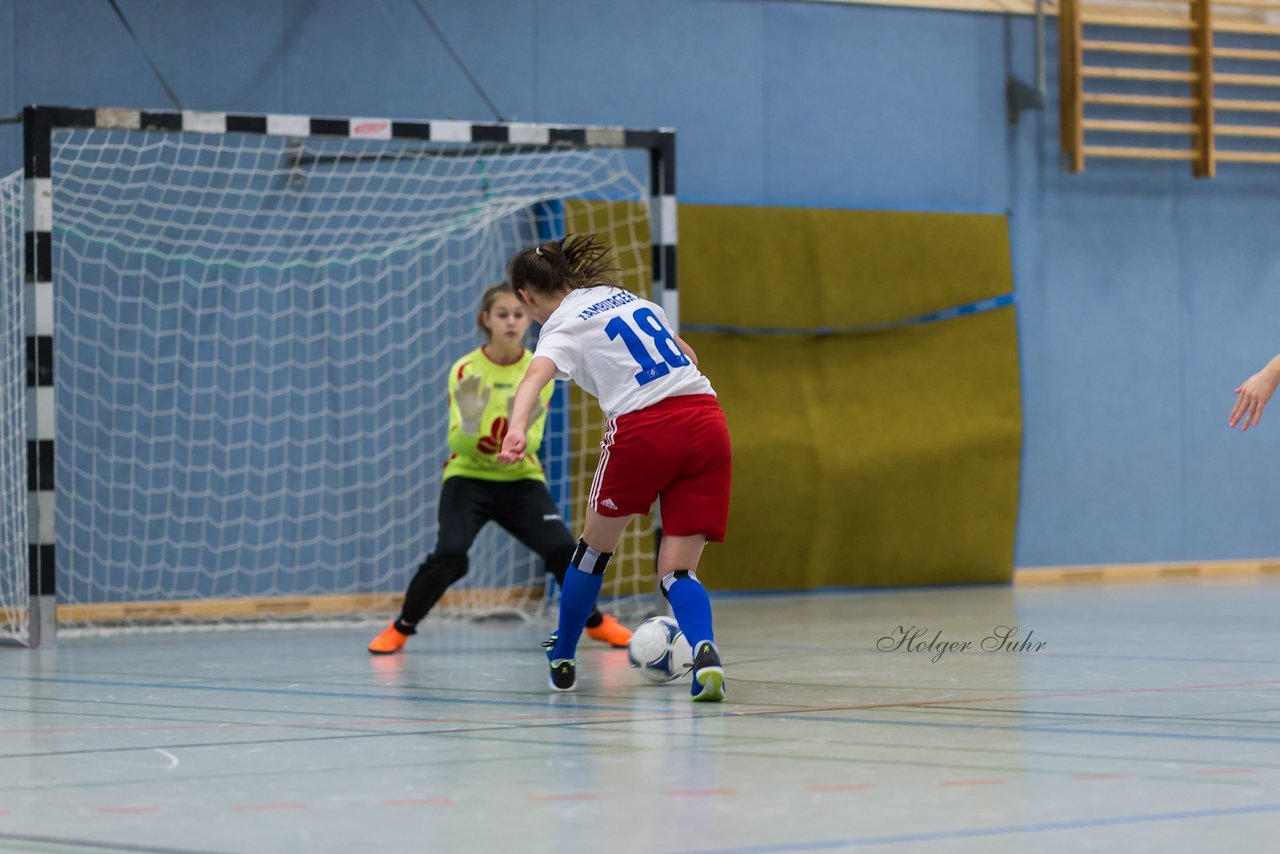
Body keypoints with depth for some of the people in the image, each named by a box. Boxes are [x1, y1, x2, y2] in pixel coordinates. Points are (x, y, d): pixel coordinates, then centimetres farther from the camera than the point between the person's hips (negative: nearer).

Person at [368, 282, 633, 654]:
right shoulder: (466, 371, -12)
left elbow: (531, 446, -12)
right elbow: (459, 445, -18)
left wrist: (523, 431, -35)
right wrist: (469, 420, -39)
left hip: (520, 480, 2)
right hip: (468, 478, -2)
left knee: (562, 547, -15)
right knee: (449, 553, -24)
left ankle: (595, 621, 12)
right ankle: (401, 628, -4)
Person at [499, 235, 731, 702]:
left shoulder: (562, 328, 2)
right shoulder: (627, 296, 23)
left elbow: (536, 375, -21)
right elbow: (685, 353, 35)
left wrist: (517, 429, -39)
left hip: (643, 430, -5)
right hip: (705, 420, 5)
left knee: (596, 544, 21)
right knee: (678, 570, 5)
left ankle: (561, 659, 35)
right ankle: (704, 651, -25)